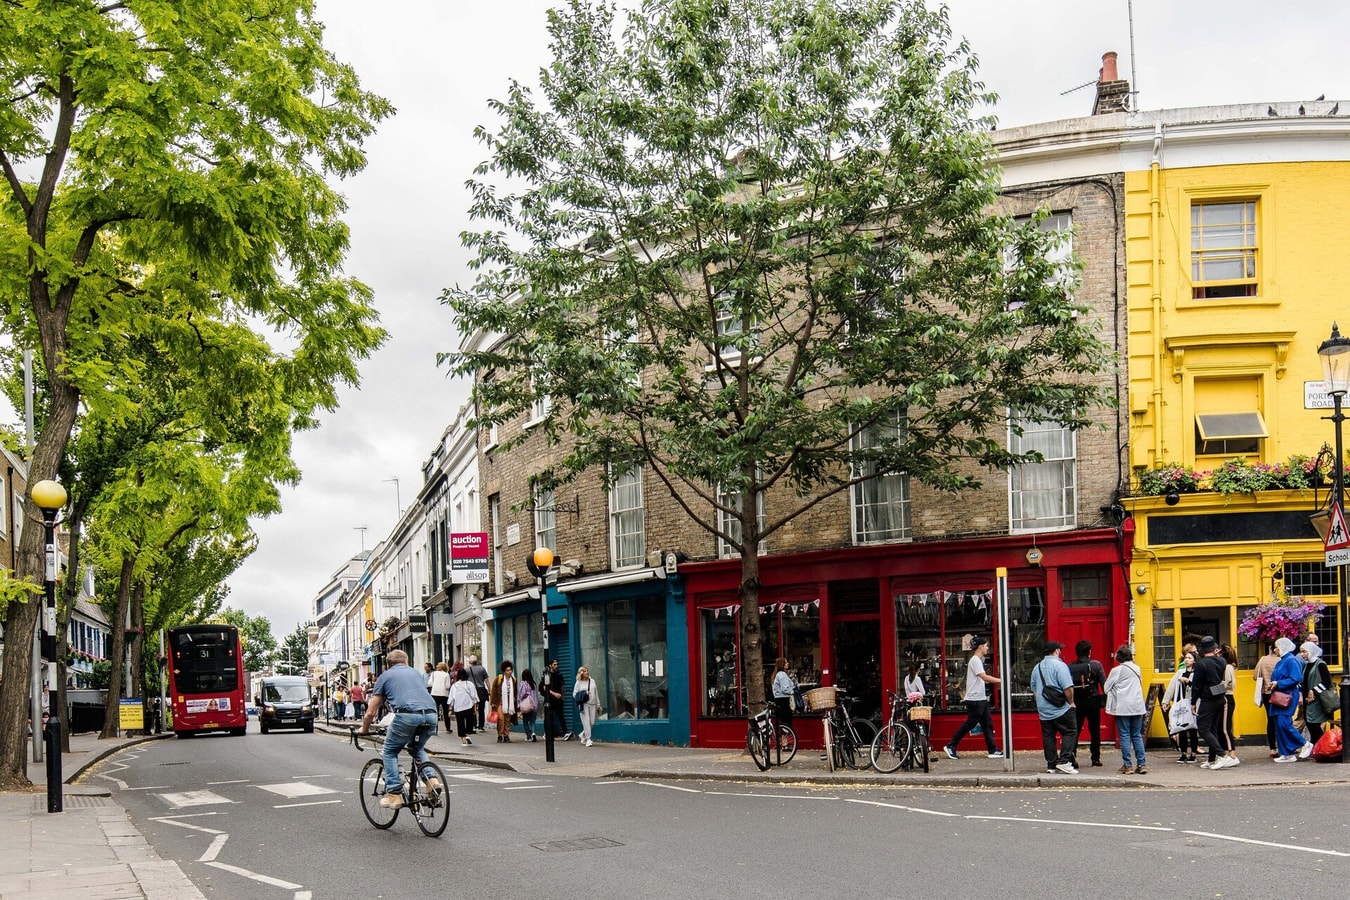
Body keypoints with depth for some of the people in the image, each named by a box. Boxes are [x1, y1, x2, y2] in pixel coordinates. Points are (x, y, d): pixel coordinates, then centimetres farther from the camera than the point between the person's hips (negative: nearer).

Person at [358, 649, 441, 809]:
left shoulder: (385, 676, 21)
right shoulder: (416, 673, 32)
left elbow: (371, 713, 22)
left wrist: (364, 730, 39)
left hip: (407, 715, -4)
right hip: (430, 715, 4)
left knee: (390, 752, 17)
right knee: (417, 748, 30)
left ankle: (394, 794, 9)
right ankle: (432, 779, 10)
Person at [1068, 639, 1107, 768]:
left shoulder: (1070, 667, 0)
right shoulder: (1096, 665, -5)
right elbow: (1104, 684, -8)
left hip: (1076, 703, 1)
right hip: (1093, 701, -1)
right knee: (1095, 731, 10)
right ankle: (1096, 758, 12)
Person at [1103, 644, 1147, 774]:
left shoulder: (1116, 670, -7)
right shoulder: (1137, 669, 7)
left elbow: (1106, 688, -2)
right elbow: (1140, 685, 16)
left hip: (1123, 707, -4)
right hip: (1137, 706, 4)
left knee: (1124, 735, 0)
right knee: (1137, 736, 9)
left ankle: (1128, 765, -2)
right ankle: (1141, 764, 5)